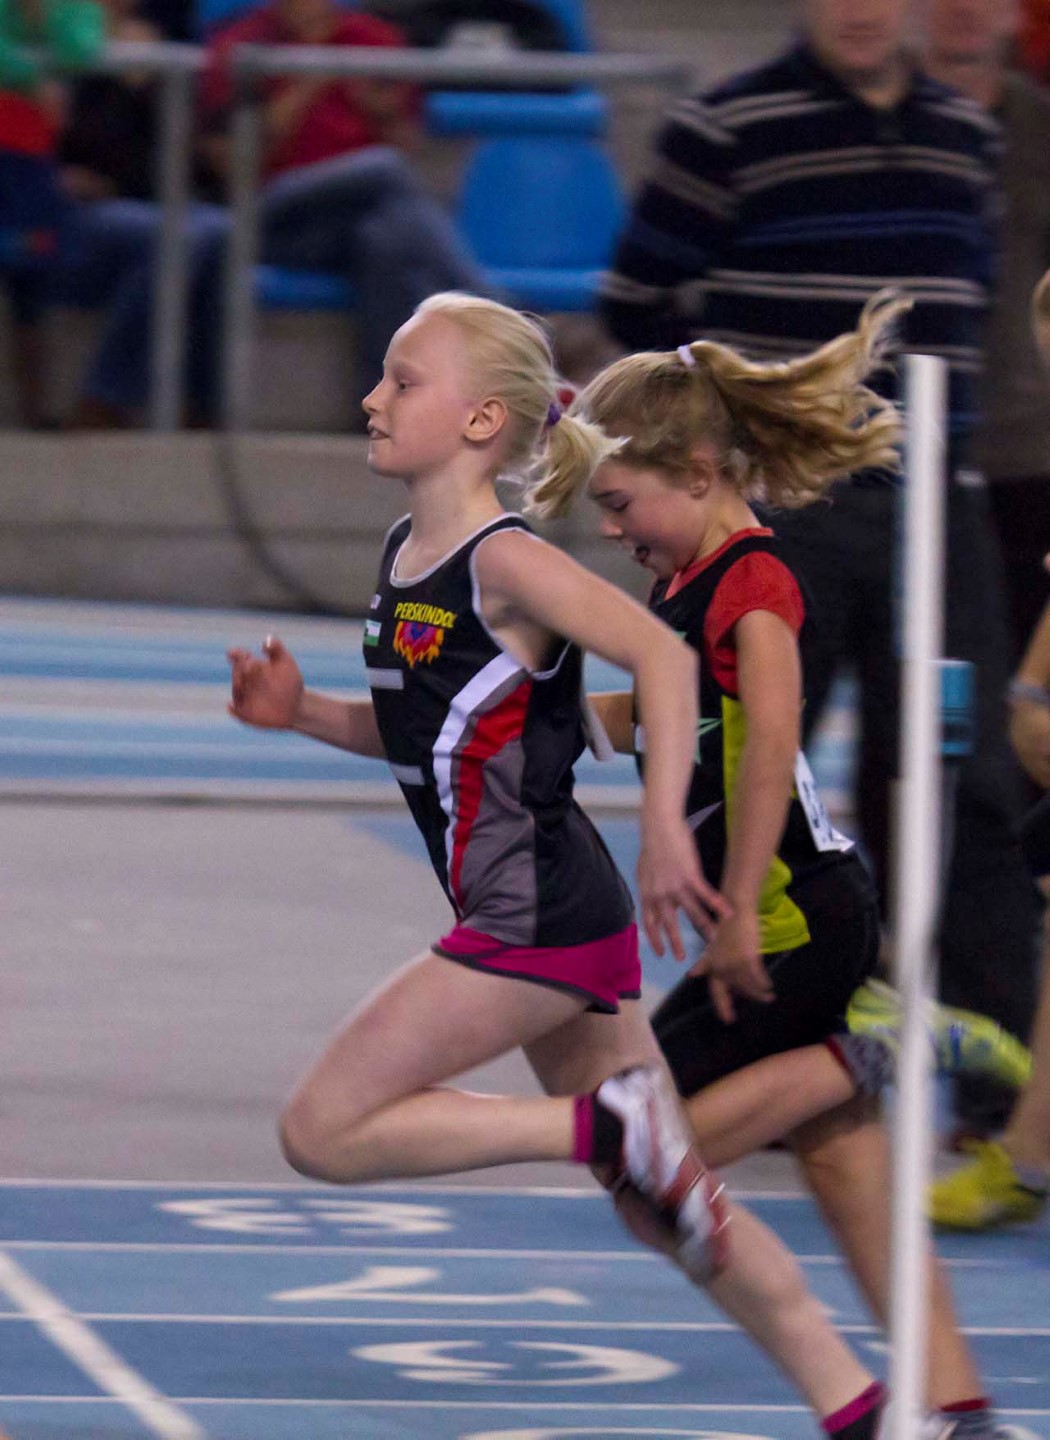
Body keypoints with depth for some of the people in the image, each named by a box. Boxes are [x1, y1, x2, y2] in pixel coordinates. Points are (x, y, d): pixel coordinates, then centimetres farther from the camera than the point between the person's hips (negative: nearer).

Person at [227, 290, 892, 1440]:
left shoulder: (505, 562, -15)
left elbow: (663, 655, -25)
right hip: (542, 921, 9)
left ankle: (599, 1125, -7)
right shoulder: (406, 555, 12)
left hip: (538, 919, -9)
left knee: (322, 1131, -7)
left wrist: (663, 829, -31)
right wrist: (299, 712, 7)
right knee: (656, 1200, 12)